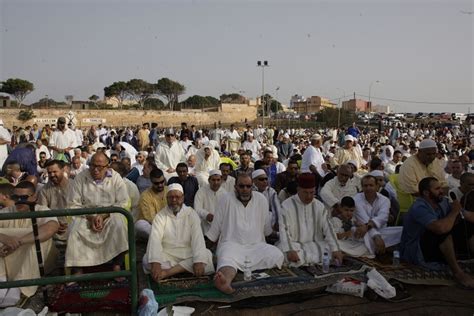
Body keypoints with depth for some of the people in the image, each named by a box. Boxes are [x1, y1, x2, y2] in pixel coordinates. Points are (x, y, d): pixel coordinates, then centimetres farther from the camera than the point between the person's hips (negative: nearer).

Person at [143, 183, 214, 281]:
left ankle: (167, 272, -26)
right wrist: (155, 263, -32)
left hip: (188, 255, 1)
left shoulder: (191, 214, -1)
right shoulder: (160, 216, -1)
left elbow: (198, 238, -12)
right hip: (167, 256, 0)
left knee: (207, 255, -26)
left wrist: (199, 261, -29)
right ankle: (185, 269, -23)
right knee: (147, 260, -26)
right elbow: (155, 239, -15)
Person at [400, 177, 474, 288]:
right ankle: (457, 272, -19)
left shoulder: (443, 202, 0)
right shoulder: (419, 207, -24)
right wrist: (454, 212, -22)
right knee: (445, 231, -33)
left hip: (438, 247, 8)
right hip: (415, 253, -8)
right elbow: (441, 228, -39)